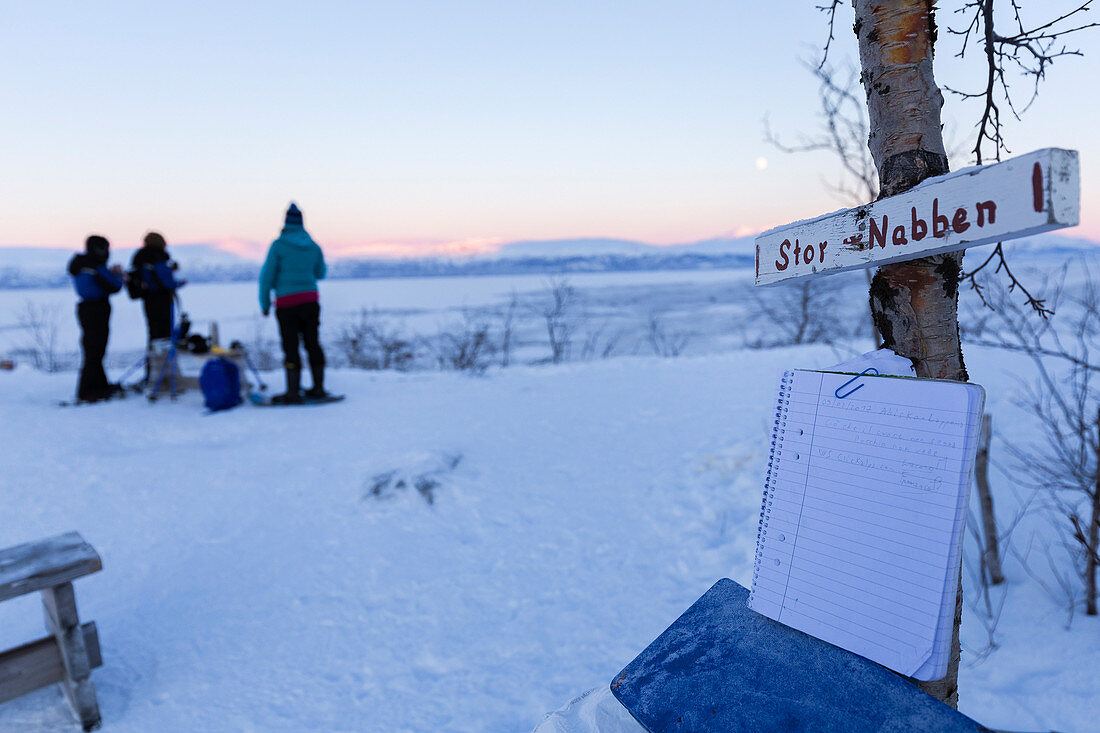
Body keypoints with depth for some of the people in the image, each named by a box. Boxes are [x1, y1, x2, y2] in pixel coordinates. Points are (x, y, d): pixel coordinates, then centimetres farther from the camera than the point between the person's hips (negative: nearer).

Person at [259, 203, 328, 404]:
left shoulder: (279, 245, -6)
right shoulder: (313, 246, 7)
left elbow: (267, 275, -5)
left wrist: (264, 303, 3)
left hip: (287, 302, -4)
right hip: (311, 300, 4)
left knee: (291, 347, -1)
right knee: (312, 343, 11)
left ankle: (293, 393, 1)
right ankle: (318, 388, 16)